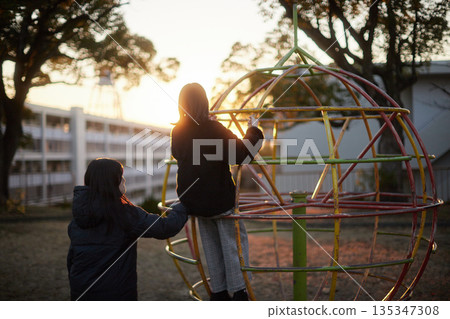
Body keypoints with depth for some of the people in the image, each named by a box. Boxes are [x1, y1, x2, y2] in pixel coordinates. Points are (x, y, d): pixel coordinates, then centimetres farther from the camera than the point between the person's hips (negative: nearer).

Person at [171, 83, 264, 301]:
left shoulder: (178, 131, 1)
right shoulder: (214, 129, -18)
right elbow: (240, 154, -21)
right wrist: (253, 131, -7)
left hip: (193, 199, 6)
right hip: (219, 197, -6)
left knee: (211, 244, 17)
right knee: (234, 239, 6)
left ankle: (218, 291, 21)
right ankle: (238, 291, 3)